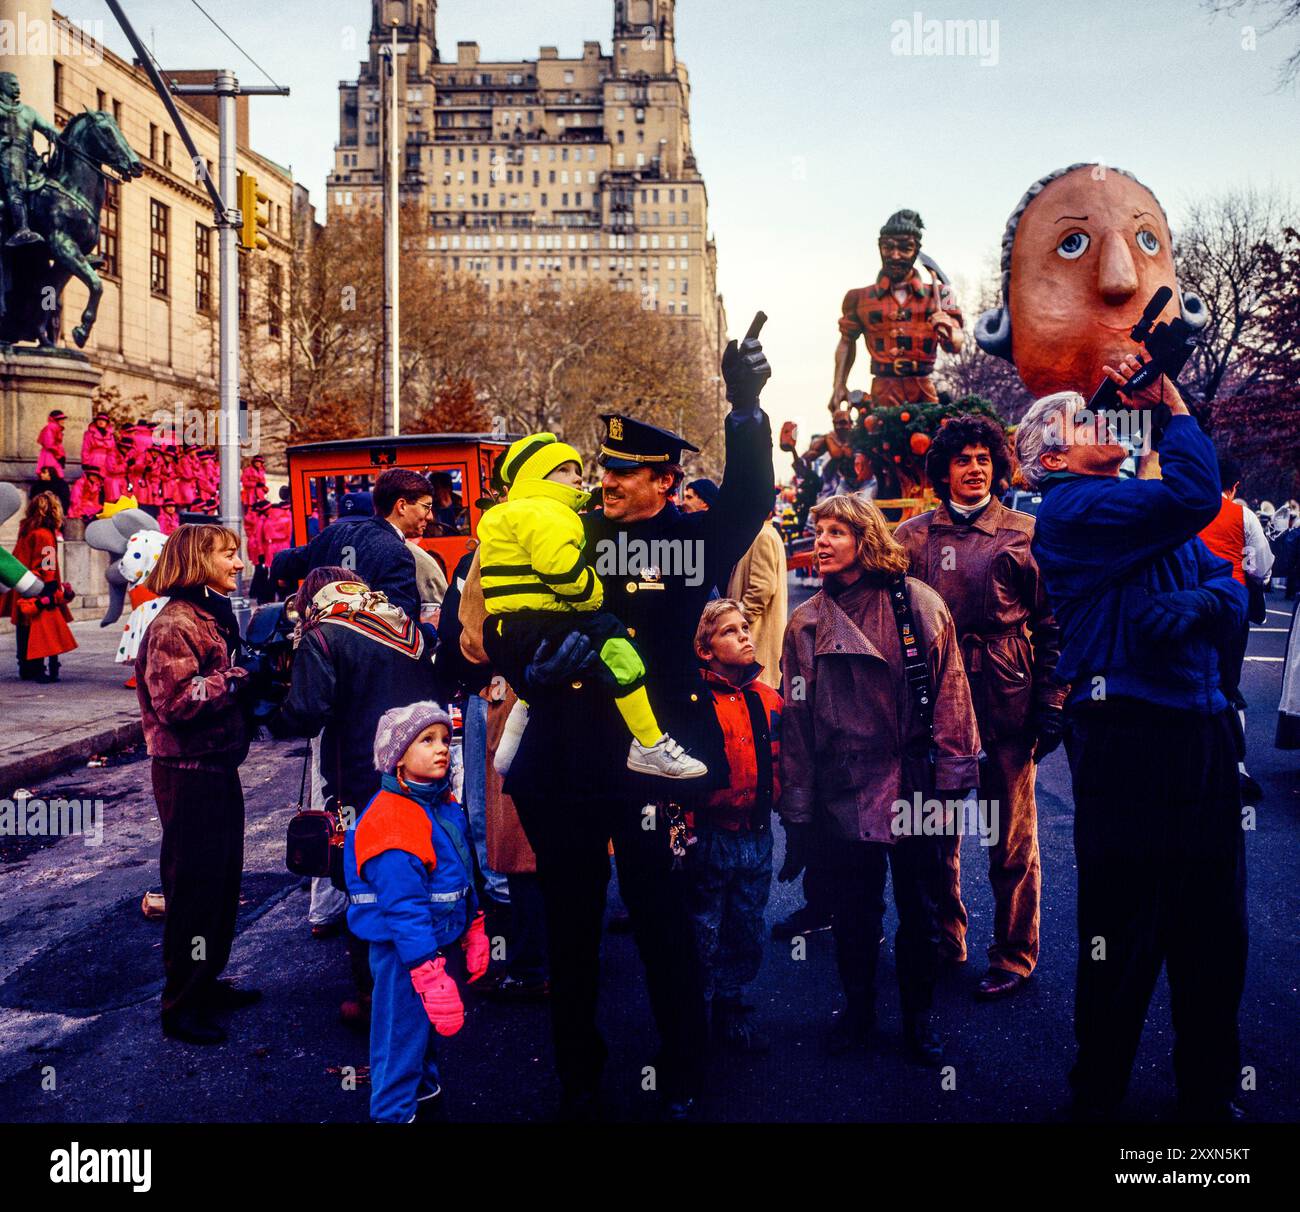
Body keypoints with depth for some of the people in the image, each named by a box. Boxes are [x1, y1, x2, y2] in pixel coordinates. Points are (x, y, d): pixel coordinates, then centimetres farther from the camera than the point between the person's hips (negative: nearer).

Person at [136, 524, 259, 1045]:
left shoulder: (216, 617, 14)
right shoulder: (174, 625, -17)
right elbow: (176, 700, -26)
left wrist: (253, 673, 6)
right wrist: (238, 678, -20)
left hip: (219, 766, 10)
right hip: (189, 773, -10)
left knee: (223, 880, 17)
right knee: (194, 885, -2)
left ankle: (206, 982, 31)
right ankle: (180, 1005, 10)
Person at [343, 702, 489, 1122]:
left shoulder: (445, 805, 4)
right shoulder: (391, 822, -25)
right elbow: (403, 908, -27)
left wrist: (474, 934, 17)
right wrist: (431, 975, -28)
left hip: (443, 941, 9)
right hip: (403, 951, -9)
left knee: (430, 1028, 24)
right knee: (403, 1035, 3)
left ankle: (426, 1096, 43)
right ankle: (393, 1114, 19)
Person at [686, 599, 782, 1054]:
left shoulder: (768, 699, 5)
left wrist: (773, 802, 9)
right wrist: (686, 831, -18)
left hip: (757, 837, 5)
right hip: (711, 839, -5)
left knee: (746, 931, 16)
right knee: (702, 935, 6)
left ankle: (732, 1011, 33)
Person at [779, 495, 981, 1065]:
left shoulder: (919, 604, -2)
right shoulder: (806, 624, 4)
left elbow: (950, 695, -2)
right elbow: (795, 719, 4)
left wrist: (953, 777, -6)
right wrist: (797, 811, 3)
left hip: (913, 790, -1)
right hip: (842, 796, 2)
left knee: (919, 910, 10)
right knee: (853, 911, 13)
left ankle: (918, 1015, 29)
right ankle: (857, 1007, 33)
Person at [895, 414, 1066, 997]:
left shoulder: (1025, 534, 0)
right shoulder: (913, 535, 6)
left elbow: (1052, 625, 0)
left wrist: (1051, 704, -5)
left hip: (1006, 702, -2)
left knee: (1012, 839, 5)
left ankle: (1014, 955, 20)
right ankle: (944, 939, 30)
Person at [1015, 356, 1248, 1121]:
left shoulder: (1146, 505, 19)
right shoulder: (1073, 509, -6)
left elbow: (1231, 586, 10)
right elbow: (1196, 493, -19)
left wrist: (1190, 610, -12)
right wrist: (1172, 402, -4)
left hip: (1204, 734, 8)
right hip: (1132, 740, -8)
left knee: (1215, 931, 15)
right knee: (1124, 940, 2)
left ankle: (1211, 1094, 31)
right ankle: (1099, 1097, 20)